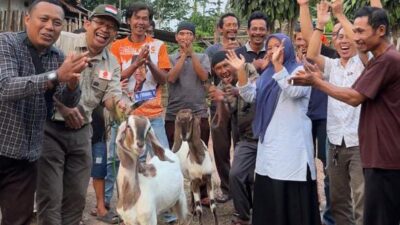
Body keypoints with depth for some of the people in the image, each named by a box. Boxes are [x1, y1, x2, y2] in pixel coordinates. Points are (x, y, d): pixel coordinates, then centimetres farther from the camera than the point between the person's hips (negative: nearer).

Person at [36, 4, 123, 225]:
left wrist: (117, 103, -22)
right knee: (50, 196, -4)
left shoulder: (112, 64, 9)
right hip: (49, 127, -6)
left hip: (81, 132, 6)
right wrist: (62, 105, -19)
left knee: (77, 196, 12)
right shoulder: (61, 41, -7)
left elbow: (111, 95, 3)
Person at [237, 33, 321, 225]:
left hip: (291, 143, -7)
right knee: (267, 191, 13)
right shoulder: (267, 74, 17)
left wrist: (278, 64, -27)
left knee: (292, 192, -6)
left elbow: (293, 92, -23)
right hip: (269, 141, 7)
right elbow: (250, 96, 9)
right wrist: (240, 72, -3)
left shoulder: (300, 70, -4)